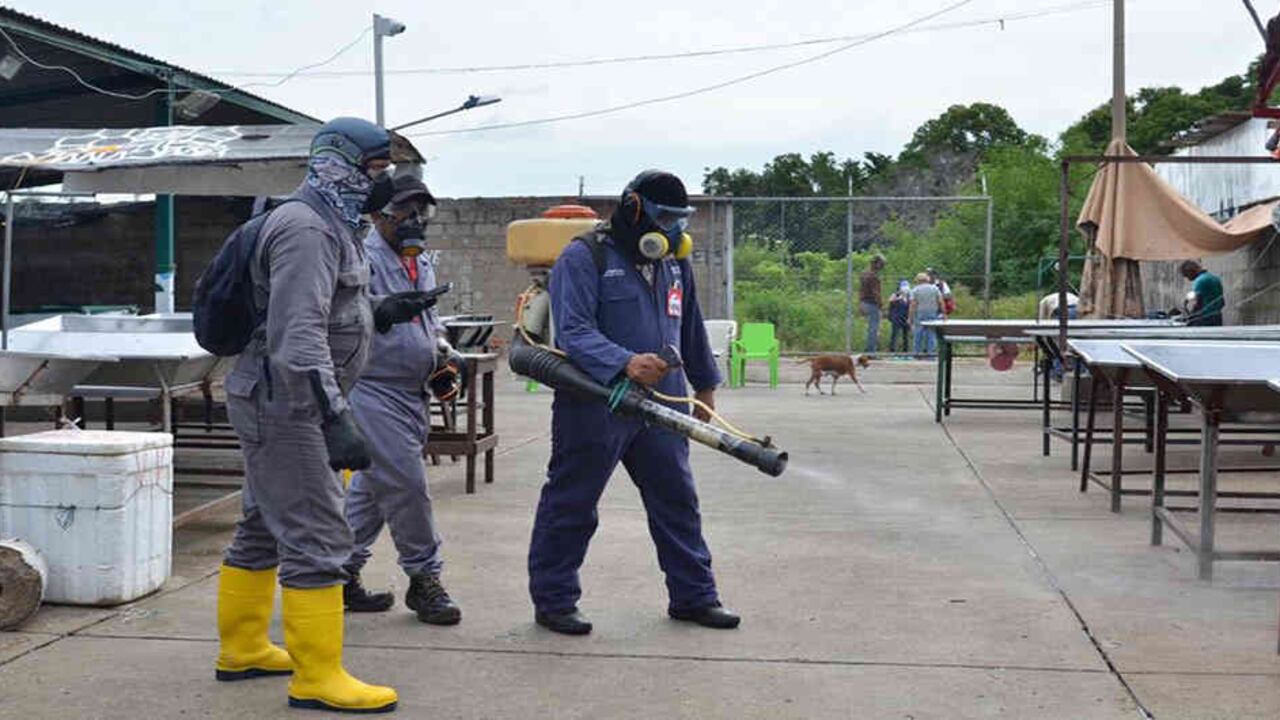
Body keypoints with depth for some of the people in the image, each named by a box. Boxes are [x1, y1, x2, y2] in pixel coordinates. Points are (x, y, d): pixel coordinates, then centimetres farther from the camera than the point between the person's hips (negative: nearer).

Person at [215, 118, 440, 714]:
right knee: (318, 539, -8)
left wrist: (381, 312, 11)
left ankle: (242, 649, 30)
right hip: (285, 403, -11)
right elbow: (297, 336, -27)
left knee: (264, 528, 18)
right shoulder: (306, 229, -18)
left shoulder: (330, 226, 15)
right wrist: (336, 419, -32)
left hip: (281, 404, 11)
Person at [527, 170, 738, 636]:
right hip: (593, 405, -6)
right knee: (570, 505, 3)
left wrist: (705, 384, 29)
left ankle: (693, 596, 25)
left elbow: (690, 328, 26)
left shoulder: (674, 262, 14)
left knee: (677, 501, 12)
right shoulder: (583, 257, -10)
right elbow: (574, 332, -21)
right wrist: (625, 363, -35)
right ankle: (553, 601, 16)